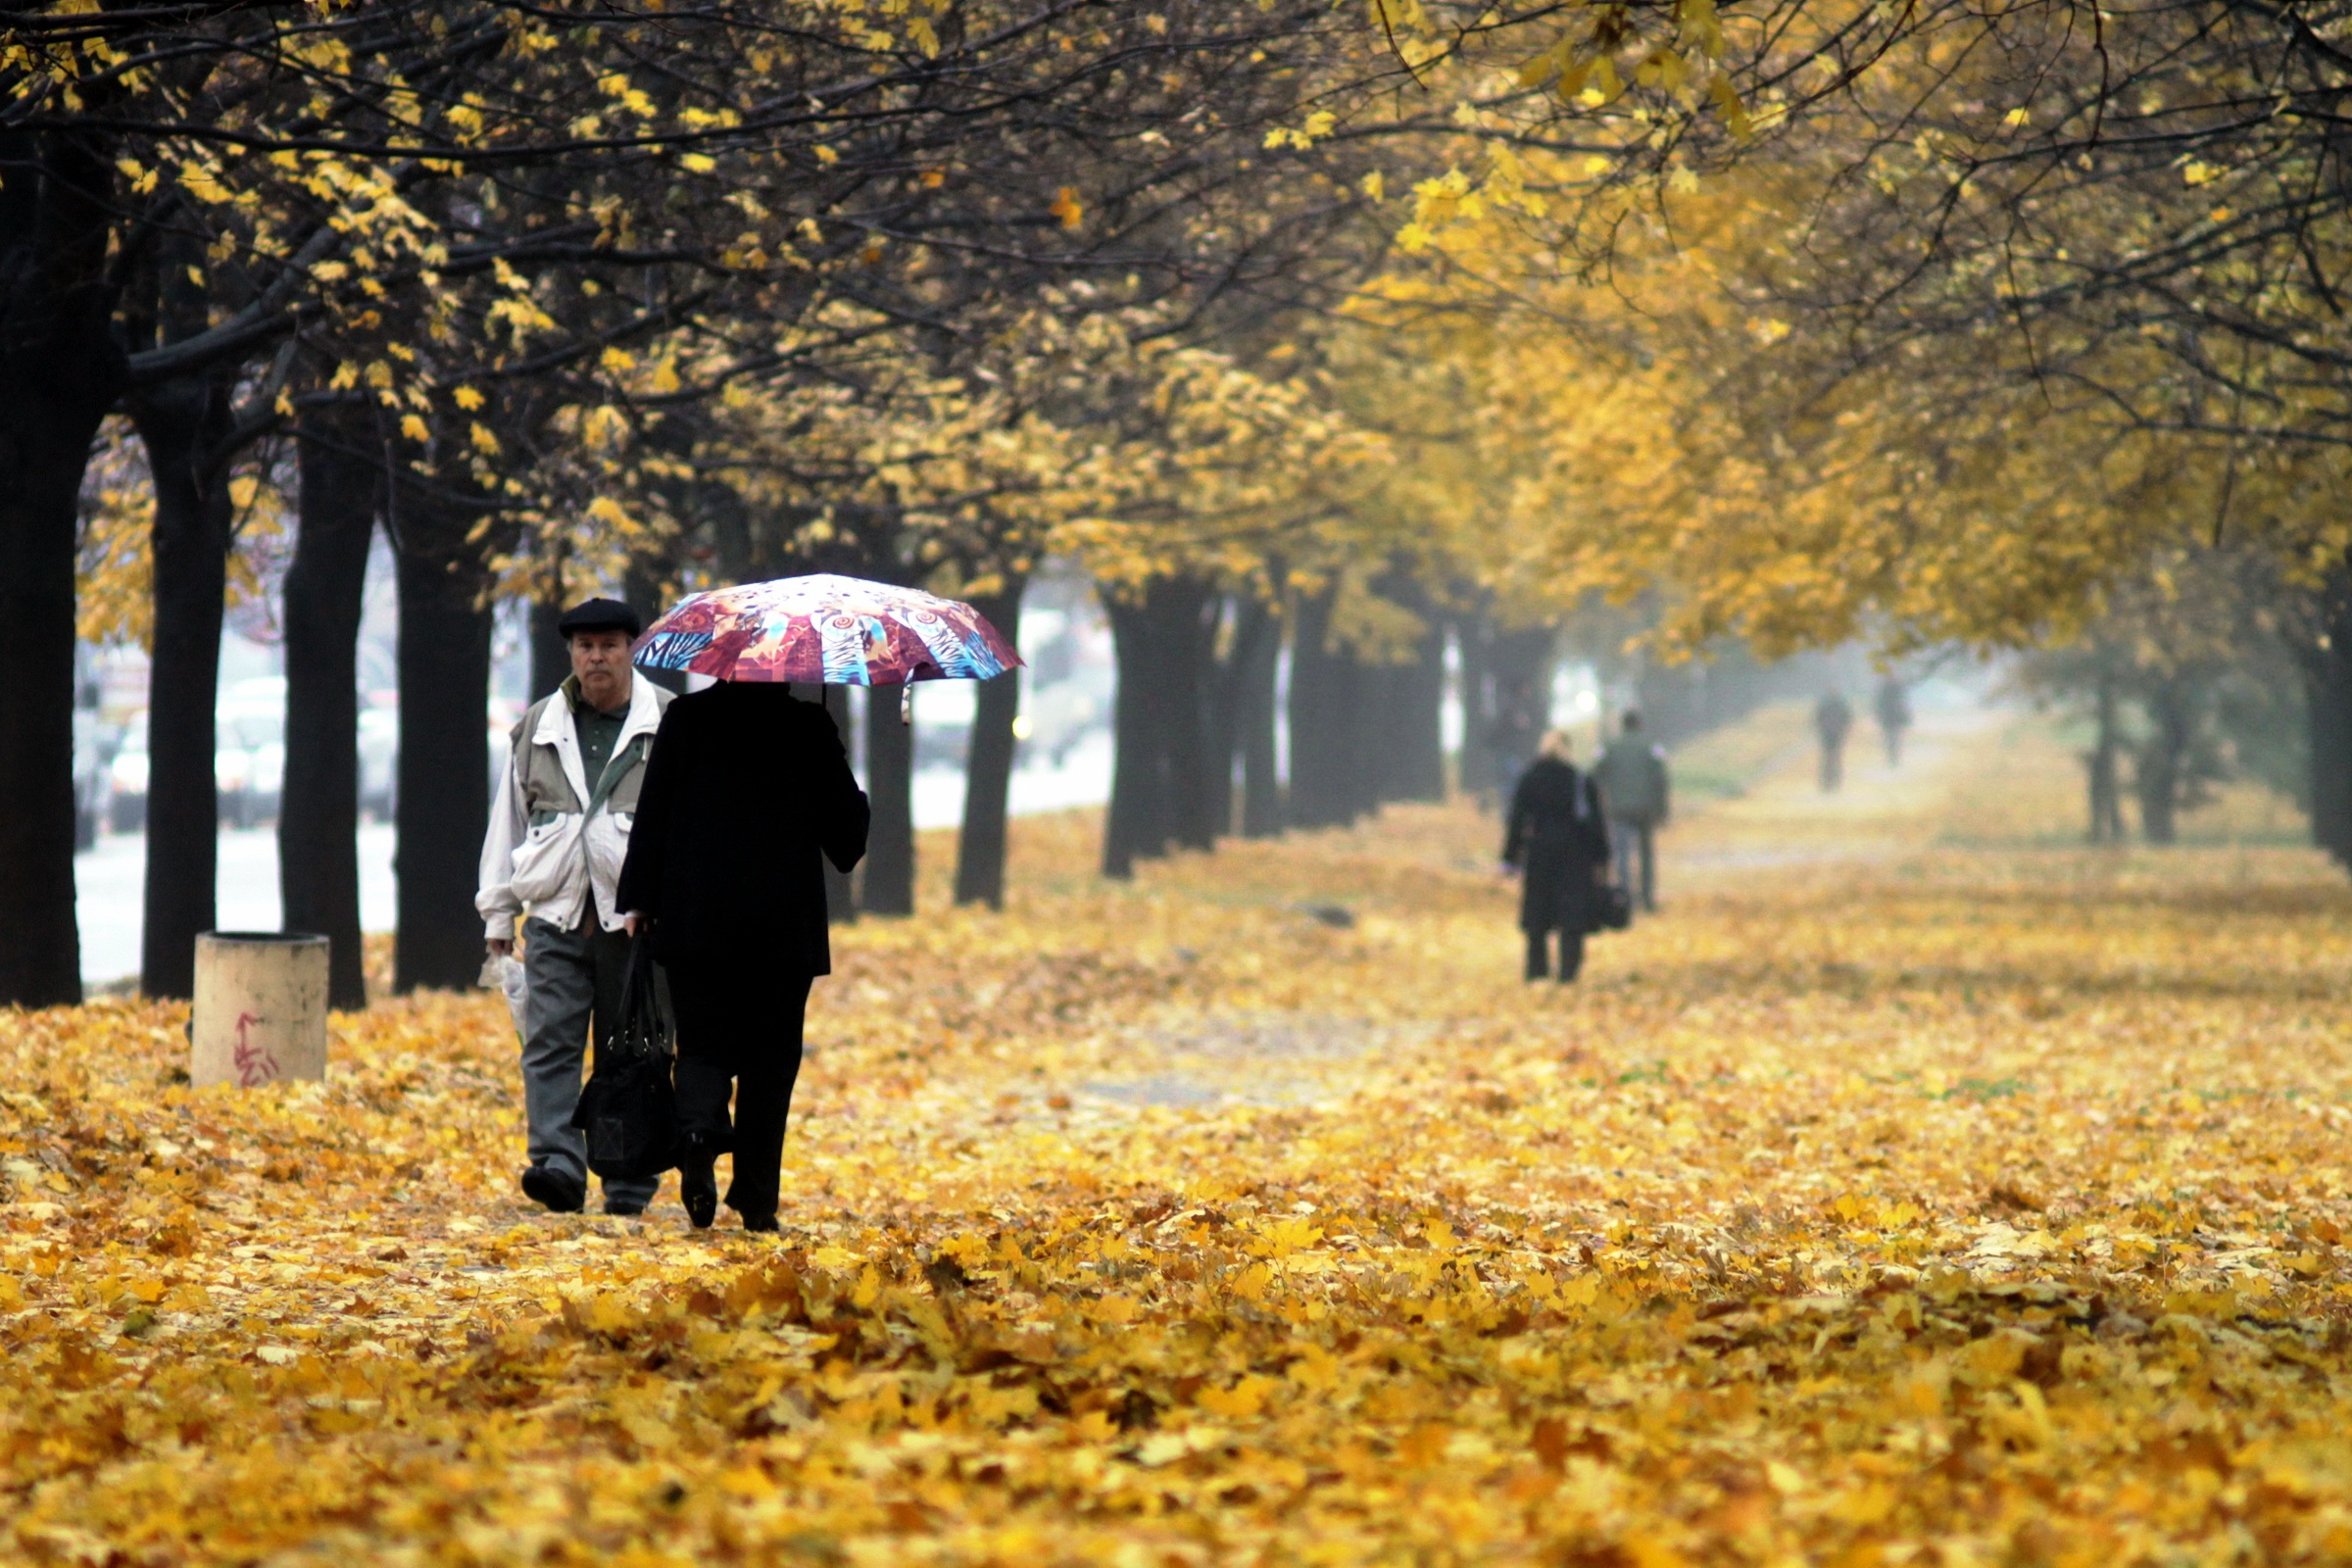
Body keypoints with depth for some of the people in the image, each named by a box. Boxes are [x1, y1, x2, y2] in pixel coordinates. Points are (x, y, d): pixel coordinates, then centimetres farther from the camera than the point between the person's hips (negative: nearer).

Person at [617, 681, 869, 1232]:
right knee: (770, 1055, 7)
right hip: (785, 925, 0)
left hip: (696, 919, 1)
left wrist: (639, 899, 7)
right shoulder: (810, 726, -1)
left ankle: (698, 1133, -24)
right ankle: (756, 1199, 5)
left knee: (703, 1042, 7)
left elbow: (653, 812, 1)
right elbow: (845, 834, 5)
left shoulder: (686, 717, 1)